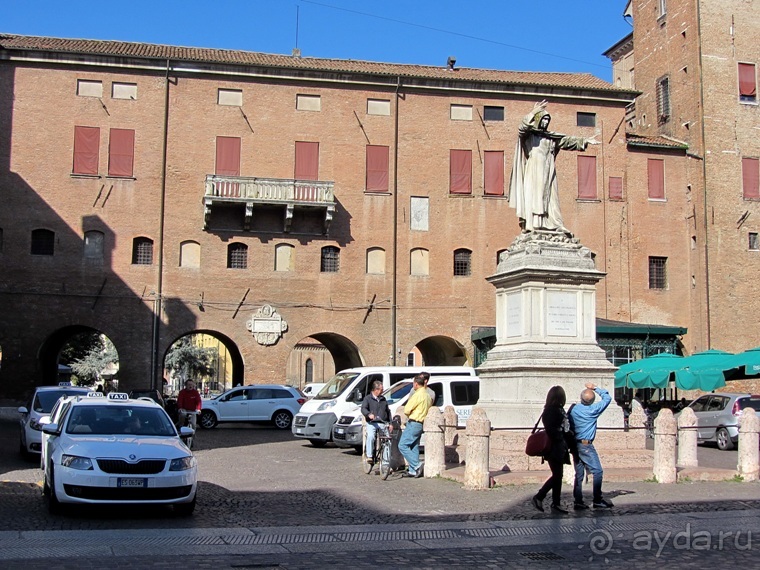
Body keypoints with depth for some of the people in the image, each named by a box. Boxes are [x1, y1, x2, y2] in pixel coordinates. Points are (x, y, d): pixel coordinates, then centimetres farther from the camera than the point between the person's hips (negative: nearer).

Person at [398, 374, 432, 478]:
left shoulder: (417, 395, -16)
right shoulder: (427, 395, 13)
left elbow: (406, 410, -16)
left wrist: (409, 415, 6)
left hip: (413, 423, -9)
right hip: (421, 424, 9)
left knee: (402, 445, -7)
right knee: (414, 447, 12)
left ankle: (417, 465, -12)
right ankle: (413, 471, 12)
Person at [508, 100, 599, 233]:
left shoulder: (551, 137, 21)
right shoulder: (528, 133, 6)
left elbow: (567, 141, 14)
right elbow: (522, 128, -16)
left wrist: (584, 141, 2)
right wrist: (532, 113, -30)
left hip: (548, 173, 5)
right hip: (533, 172, -5)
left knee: (549, 197, -2)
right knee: (532, 196, -13)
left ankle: (555, 225, -8)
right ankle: (531, 225, -20)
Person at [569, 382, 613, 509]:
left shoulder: (573, 409, 4)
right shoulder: (593, 410, -8)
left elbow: (568, 425, 8)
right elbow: (607, 398, 4)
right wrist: (595, 388, 11)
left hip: (575, 445, 6)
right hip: (586, 445, -6)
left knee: (579, 474, 7)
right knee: (597, 471, -1)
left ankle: (578, 502, 5)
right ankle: (597, 501, -4)